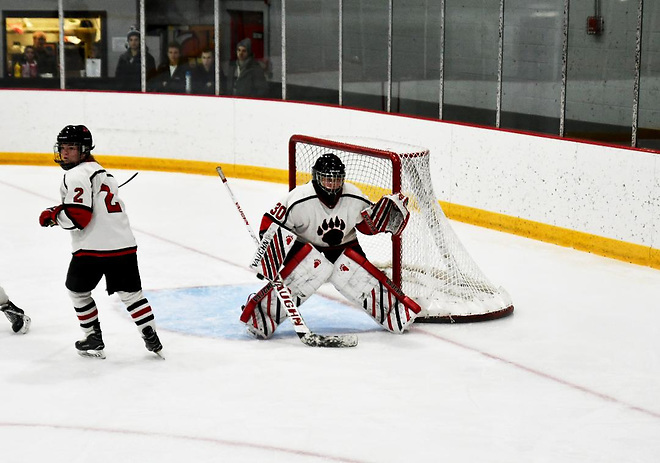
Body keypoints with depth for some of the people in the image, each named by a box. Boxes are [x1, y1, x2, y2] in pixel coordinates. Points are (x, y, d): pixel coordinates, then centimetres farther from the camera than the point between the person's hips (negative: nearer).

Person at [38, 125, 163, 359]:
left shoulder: (77, 175, -9)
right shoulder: (101, 171, 22)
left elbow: (78, 217, -17)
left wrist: (53, 215, 0)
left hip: (93, 248, -7)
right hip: (124, 245, 7)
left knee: (77, 289, 14)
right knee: (131, 293, 15)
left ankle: (94, 339, 17)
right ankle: (151, 338, 13)